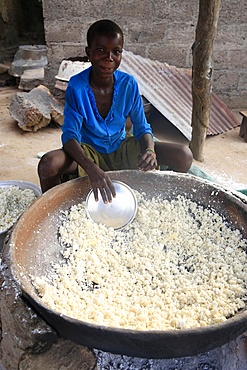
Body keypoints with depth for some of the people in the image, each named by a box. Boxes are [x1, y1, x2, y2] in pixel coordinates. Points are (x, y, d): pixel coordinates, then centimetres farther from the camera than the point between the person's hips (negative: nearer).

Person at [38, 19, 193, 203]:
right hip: (89, 152, -2)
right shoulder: (76, 86, -17)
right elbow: (70, 135, -22)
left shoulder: (128, 84, -9)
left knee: (184, 156, -15)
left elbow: (142, 128, -4)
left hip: (122, 149, 3)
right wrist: (92, 169, -42)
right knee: (48, 164, -35)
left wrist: (149, 150, -29)